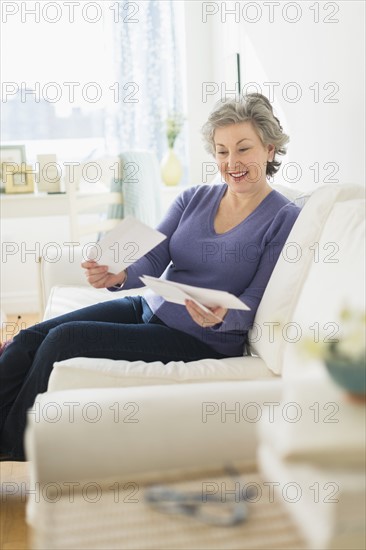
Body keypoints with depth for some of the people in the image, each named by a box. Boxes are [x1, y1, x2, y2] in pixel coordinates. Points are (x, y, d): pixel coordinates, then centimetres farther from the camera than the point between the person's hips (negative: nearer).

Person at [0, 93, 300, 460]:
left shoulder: (283, 219, -7)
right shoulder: (194, 199, 7)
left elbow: (253, 306, -9)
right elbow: (152, 261, -2)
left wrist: (220, 317, -31)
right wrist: (118, 275, -24)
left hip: (202, 339, -6)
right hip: (148, 307, 6)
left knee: (63, 340, -19)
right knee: (30, 338, -10)